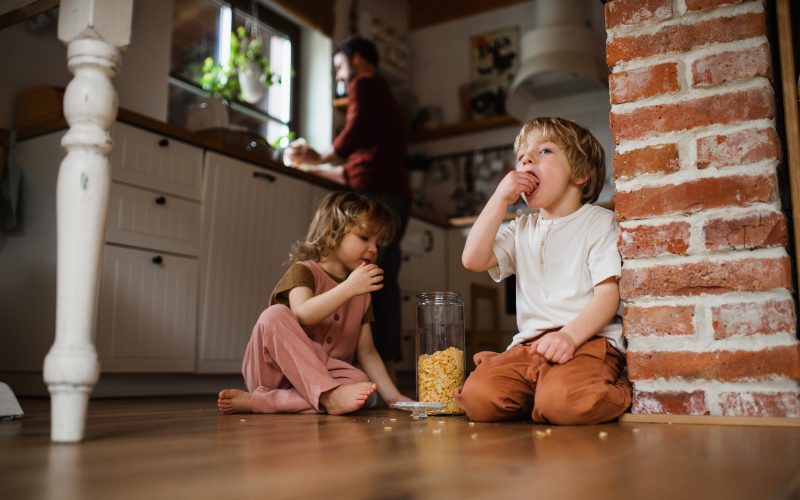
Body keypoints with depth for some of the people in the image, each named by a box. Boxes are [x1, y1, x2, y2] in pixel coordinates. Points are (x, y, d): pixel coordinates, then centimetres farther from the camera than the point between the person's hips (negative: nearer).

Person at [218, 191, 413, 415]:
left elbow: (367, 352, 11)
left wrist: (393, 396, 2)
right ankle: (330, 396, -41)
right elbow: (303, 314, -24)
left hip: (324, 375, 5)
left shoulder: (361, 295, 14)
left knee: (359, 380, -27)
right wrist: (348, 287, -30)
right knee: (275, 315, -30)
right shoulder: (303, 271, -3)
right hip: (273, 370, -4)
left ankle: (258, 401, -29)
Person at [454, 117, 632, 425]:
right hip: (530, 343, 4)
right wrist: (500, 198, 2)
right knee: (477, 397, -24)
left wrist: (569, 335, -23)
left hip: (588, 338, -3)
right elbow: (473, 260, 5)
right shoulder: (521, 229, 21)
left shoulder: (599, 221, 5)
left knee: (560, 402, -34)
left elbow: (608, 294, -5)